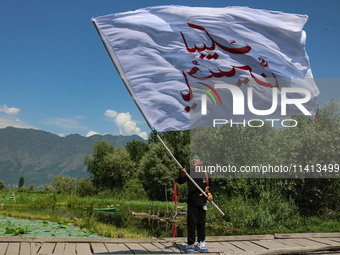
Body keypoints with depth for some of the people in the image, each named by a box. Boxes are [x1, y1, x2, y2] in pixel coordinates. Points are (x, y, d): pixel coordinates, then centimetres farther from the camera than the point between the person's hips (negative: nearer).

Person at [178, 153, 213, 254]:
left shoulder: (205, 173, 7)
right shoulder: (189, 172, 1)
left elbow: (210, 185, 17)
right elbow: (180, 181, -12)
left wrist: (210, 194, 1)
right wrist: (182, 175, -31)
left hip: (202, 202, 2)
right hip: (192, 201, -2)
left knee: (202, 223, 10)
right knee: (192, 223, -2)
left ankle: (201, 243, 23)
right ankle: (190, 244, 7)